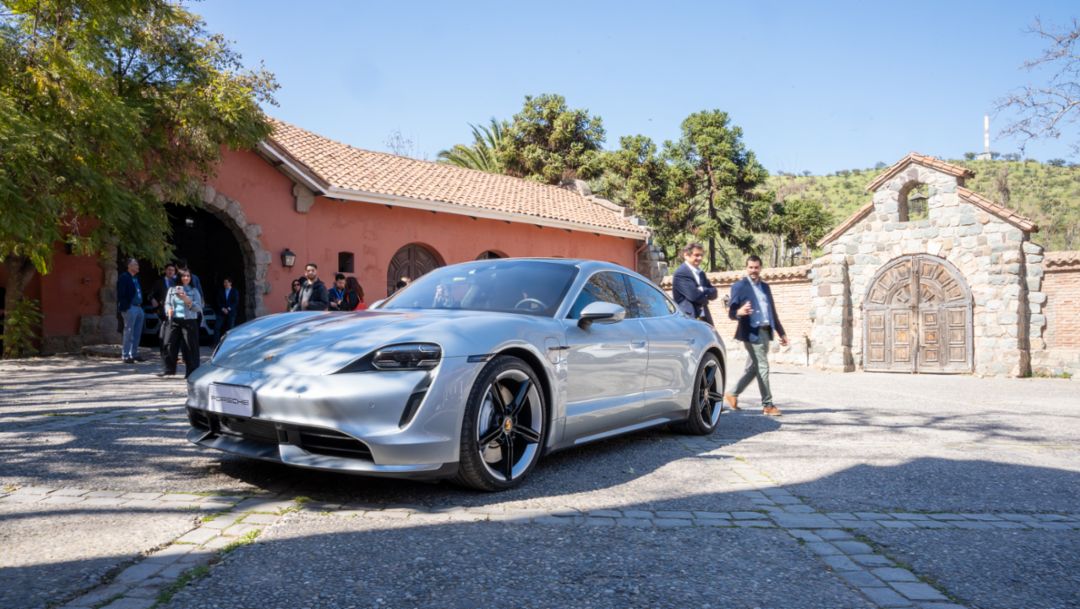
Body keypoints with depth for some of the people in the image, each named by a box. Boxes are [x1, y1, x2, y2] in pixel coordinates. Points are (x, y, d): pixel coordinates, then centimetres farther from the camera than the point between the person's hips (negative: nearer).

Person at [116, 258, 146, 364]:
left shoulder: (136, 278, 17)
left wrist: (141, 307, 12)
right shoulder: (123, 277, -8)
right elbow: (121, 294, -13)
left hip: (139, 308, 8)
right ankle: (125, 355, 2)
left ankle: (134, 354, 20)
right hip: (130, 308, -8)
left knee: (137, 333, 12)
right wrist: (125, 307, -18)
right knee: (129, 333, -4)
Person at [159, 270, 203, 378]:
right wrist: (169, 310, -7)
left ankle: (191, 372, 4)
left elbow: (199, 307, -1)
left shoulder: (194, 291, 6)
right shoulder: (172, 290, 12)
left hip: (189, 321, -2)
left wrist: (187, 301, -15)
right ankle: (168, 369, 7)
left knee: (190, 347, -3)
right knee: (169, 345, -3)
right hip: (174, 321, 2)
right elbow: (167, 303, 15)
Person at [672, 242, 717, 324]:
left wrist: (703, 291, -9)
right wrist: (706, 295, 0)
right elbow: (694, 295, -20)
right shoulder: (681, 273, -12)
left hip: (704, 317, 9)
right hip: (689, 318, -9)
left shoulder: (700, 273, 18)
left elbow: (713, 293, 13)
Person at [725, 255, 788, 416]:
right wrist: (739, 312, -32)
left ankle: (733, 395, 24)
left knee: (753, 367, 12)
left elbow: (772, 311, 21)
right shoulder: (739, 286, -3)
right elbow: (731, 311, -9)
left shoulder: (765, 286, 17)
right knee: (763, 367, -7)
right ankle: (767, 405, 0)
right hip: (752, 332, -7)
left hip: (765, 331, 7)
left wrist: (781, 332, 20)